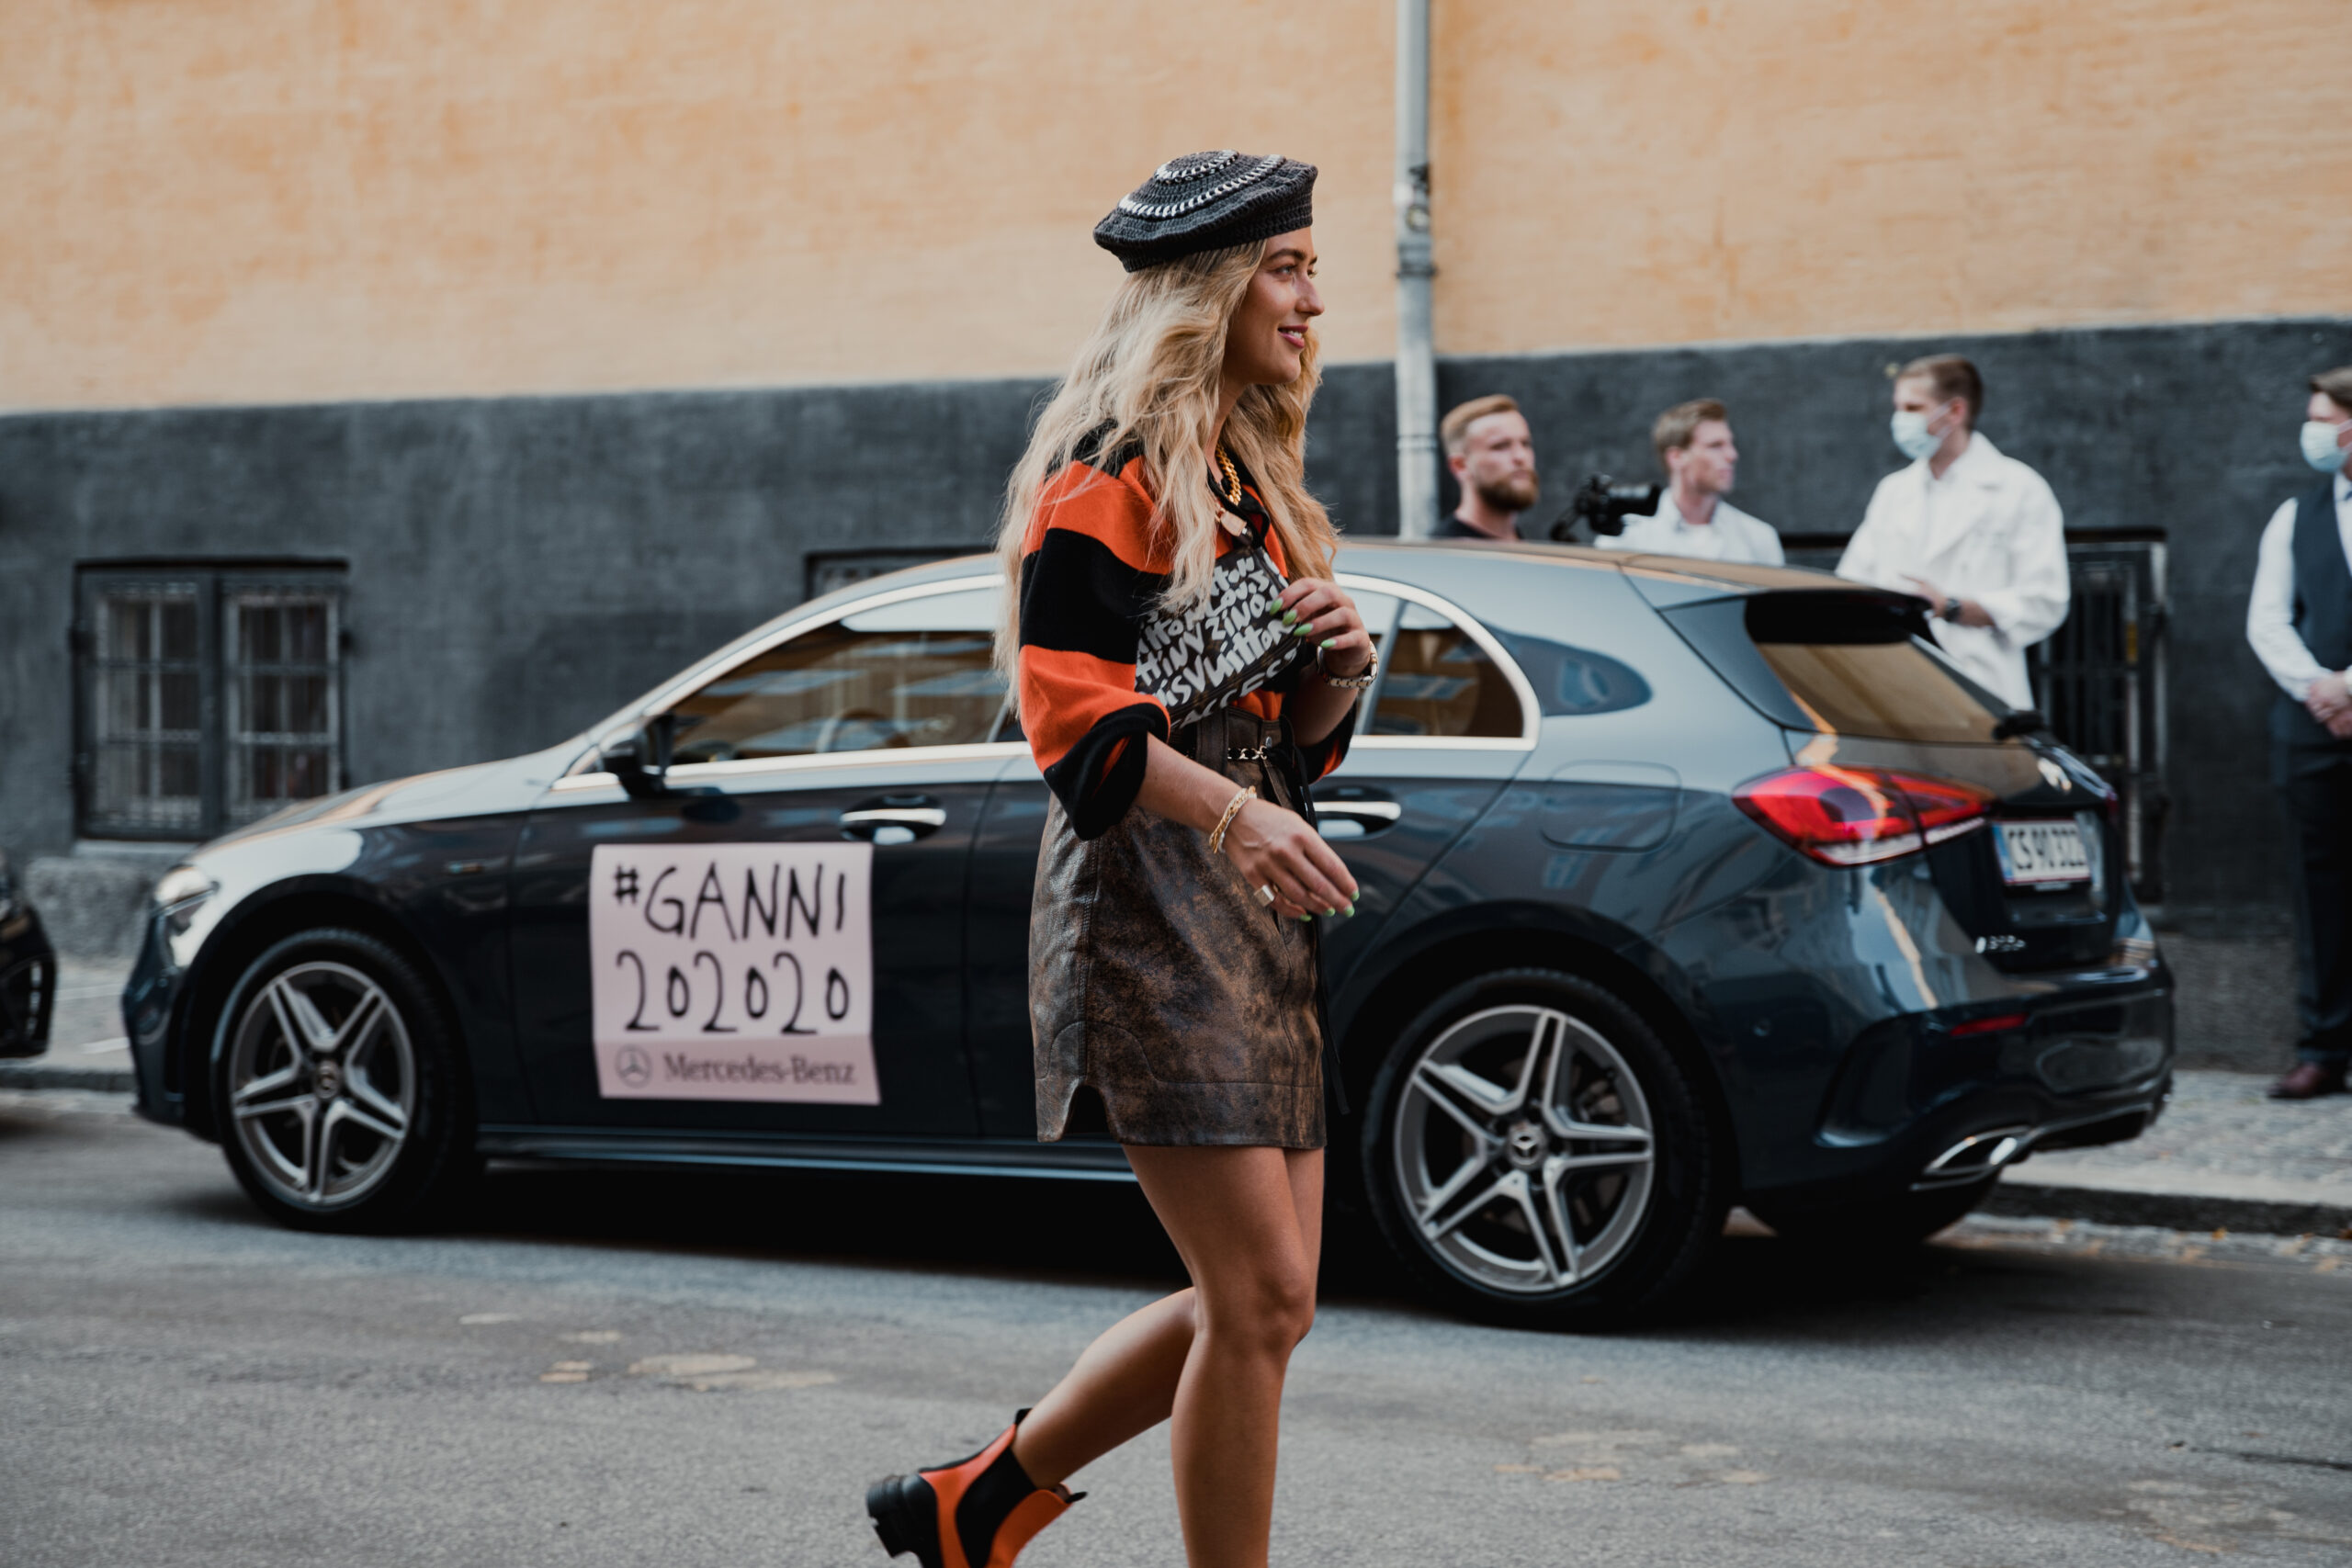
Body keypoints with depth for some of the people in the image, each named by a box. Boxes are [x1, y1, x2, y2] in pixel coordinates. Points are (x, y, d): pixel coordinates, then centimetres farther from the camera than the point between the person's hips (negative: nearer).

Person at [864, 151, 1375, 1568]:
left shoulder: (1253, 480, 21)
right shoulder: (1110, 470, -8)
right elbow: (1072, 712, -17)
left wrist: (1336, 668, 4)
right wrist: (1232, 813, -29)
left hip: (1256, 917, 9)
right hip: (1147, 908, -9)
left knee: (1260, 1302, 9)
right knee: (1260, 1301, -10)